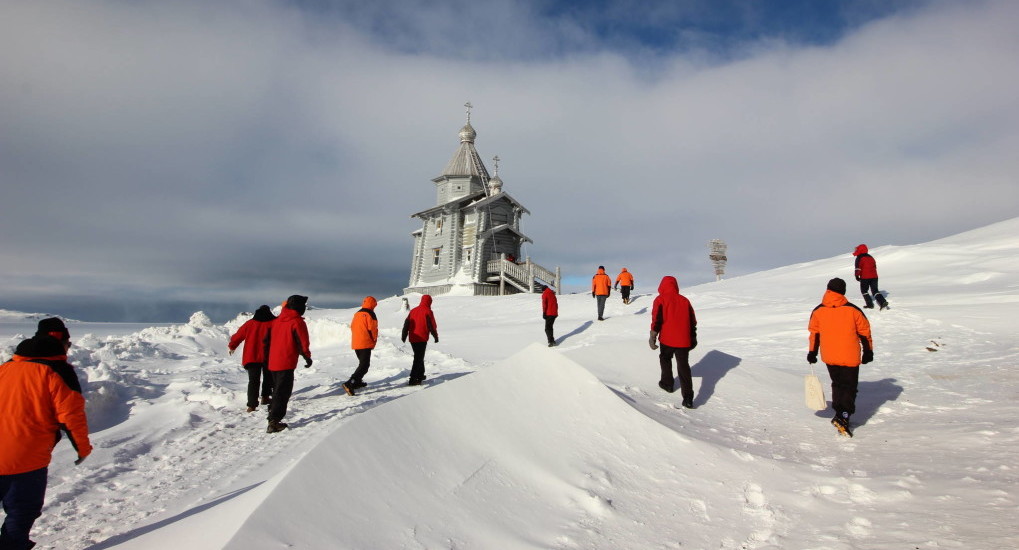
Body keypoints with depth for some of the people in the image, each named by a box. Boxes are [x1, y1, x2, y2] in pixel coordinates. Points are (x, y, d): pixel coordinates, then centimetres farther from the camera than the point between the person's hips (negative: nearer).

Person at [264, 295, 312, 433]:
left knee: (277, 390, 21)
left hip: (273, 362, 8)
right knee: (283, 392, -4)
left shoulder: (277, 320, 13)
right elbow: (302, 342, -12)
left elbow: (268, 339, 17)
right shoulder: (297, 321, -11)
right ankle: (274, 423, -7)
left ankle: (273, 415, 27)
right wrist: (307, 357, 1)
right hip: (286, 363, -8)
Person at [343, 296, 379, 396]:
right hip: (366, 344, -8)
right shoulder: (370, 314, -10)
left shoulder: (357, 314, 12)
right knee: (364, 365, -9)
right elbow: (372, 329, -13)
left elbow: (352, 327, 15)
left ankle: (357, 382, 27)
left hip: (355, 344, 8)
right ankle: (349, 384, -23)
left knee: (362, 362, 25)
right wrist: (374, 340, 4)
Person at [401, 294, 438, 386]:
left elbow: (406, 323, 10)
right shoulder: (428, 311, -8)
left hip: (412, 338, 6)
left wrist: (404, 335, 17)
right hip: (422, 339, -6)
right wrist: (436, 336, 3)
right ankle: (413, 379, -9)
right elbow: (432, 326, -9)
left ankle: (420, 375, 31)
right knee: (418, 359, -4)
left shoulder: (413, 310, 10)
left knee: (419, 357, 21)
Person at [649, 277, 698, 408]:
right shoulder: (684, 300, 11)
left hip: (667, 339, -3)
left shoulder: (660, 299, -3)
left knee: (665, 359, 24)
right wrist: (693, 338, 23)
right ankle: (688, 398, -5)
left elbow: (656, 319, -10)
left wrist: (653, 337, -5)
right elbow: (693, 321, 14)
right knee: (684, 366, 3)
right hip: (684, 341, 3)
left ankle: (667, 383, 33)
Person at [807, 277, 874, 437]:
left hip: (829, 357, 3)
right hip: (850, 357, -3)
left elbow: (814, 333, 5)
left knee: (837, 384, 21)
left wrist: (812, 353, 14)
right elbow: (864, 332, 0)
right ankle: (843, 417, -13)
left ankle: (840, 414, 23)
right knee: (849, 387, 3)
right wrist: (868, 352, 12)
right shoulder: (852, 310, -8)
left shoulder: (818, 311, -2)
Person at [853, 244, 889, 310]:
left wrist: (857, 276, -8)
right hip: (874, 277, 6)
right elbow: (875, 267, 25)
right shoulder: (871, 257, 17)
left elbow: (858, 268, -15)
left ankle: (870, 304, 3)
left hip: (865, 277, -6)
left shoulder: (859, 258, -7)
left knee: (864, 290, 10)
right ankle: (883, 302, -13)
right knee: (875, 290, 8)